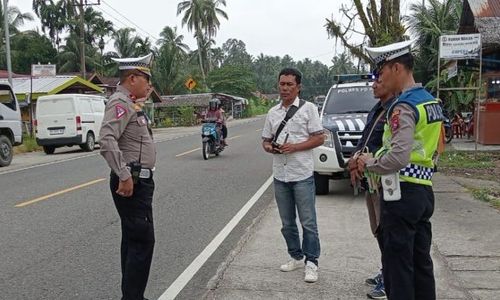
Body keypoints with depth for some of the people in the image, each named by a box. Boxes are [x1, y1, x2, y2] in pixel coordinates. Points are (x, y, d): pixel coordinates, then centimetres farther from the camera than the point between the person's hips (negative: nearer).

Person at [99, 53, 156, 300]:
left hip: (139, 180, 11)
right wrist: (124, 176, -28)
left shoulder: (131, 103, 17)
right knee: (143, 240, -7)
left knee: (133, 239, 16)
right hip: (131, 182, -11)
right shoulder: (120, 102, -14)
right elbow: (106, 140, -28)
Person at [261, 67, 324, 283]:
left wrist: (294, 147, -17)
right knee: (287, 223, 14)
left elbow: (319, 138, -6)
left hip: (302, 175, -5)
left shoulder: (308, 108, -2)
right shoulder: (272, 112, 12)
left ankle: (311, 263, 12)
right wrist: (270, 147, -8)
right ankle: (296, 257, 29)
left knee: (308, 223, 0)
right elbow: (265, 141, 16)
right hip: (280, 175, 5)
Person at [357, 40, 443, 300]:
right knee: (421, 262, 17)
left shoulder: (403, 106, -16)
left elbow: (398, 157, -27)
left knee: (397, 265, 1)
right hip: (424, 191, 9)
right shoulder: (431, 102, 13)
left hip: (402, 193, -9)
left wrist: (369, 164, -9)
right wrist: (375, 159, 13)